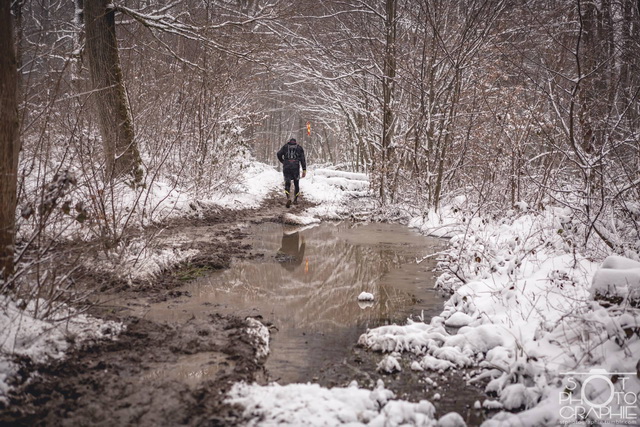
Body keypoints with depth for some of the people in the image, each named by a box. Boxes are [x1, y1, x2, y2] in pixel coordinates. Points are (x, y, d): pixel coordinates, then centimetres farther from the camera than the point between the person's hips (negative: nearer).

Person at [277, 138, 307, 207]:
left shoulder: (285, 146, 14)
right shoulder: (299, 147, 13)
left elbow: (279, 154, -1)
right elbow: (303, 159, 3)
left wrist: (282, 161, 16)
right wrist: (304, 170, -1)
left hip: (286, 167, 0)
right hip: (296, 167, 0)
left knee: (287, 183, 0)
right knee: (296, 183, 16)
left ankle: (288, 198, -24)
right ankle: (295, 200, 21)